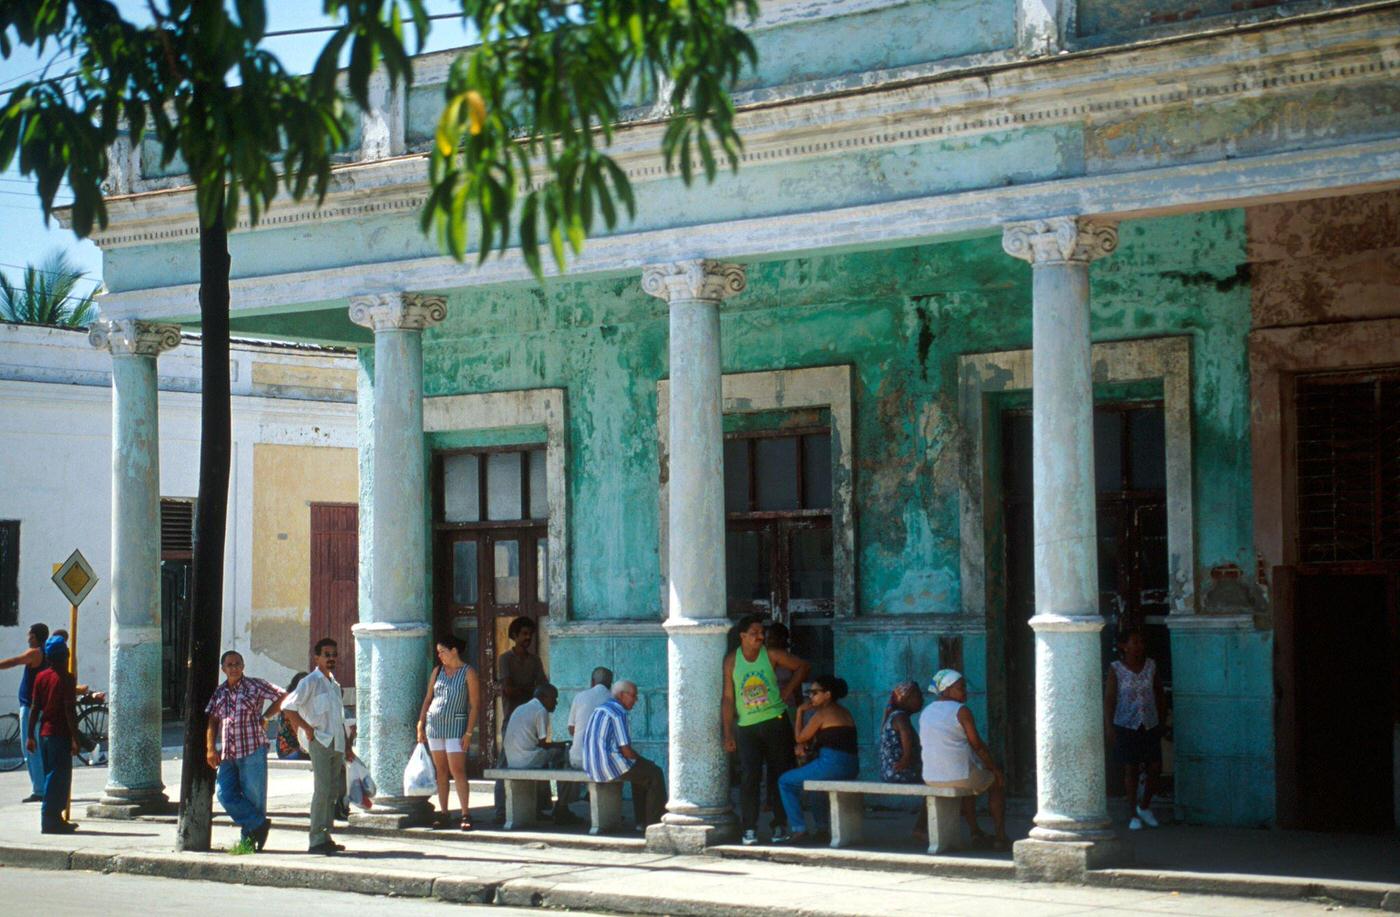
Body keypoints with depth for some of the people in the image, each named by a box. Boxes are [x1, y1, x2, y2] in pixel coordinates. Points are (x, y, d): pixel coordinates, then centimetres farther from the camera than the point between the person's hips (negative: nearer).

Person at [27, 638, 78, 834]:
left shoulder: (41, 677, 7)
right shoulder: (66, 679, -12)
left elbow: (35, 708, 8)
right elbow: (70, 711, -15)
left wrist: (31, 735, 11)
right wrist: (74, 738, -13)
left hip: (43, 732, 7)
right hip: (60, 734, -7)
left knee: (51, 775, 14)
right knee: (58, 777, -4)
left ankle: (55, 818, 20)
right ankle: (50, 820, -6)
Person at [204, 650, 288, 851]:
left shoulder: (255, 686, 1)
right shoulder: (219, 692, 12)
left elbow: (283, 697, 6)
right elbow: (211, 721, 11)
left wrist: (265, 717, 0)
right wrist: (210, 748, 1)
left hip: (253, 750, -4)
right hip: (228, 754, 4)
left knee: (253, 796, -2)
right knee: (226, 795, -7)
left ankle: (249, 839, 9)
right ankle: (259, 824, 4)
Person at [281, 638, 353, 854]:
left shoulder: (334, 684, 19)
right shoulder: (311, 682, -6)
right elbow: (288, 707, -13)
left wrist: (346, 746, 21)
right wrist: (308, 729, -13)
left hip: (336, 744, 8)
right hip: (319, 742, -8)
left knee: (334, 791, 8)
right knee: (322, 790, -12)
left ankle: (325, 837, 14)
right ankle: (317, 840, -11)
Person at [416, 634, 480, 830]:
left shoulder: (468, 673, -4)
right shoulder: (438, 671, 11)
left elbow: (475, 705, -7)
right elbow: (428, 699, 15)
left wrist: (468, 733, -13)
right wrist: (420, 725, 7)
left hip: (455, 726, -5)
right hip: (434, 725, 5)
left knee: (457, 771, -11)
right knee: (441, 771, 7)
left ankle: (466, 814, -9)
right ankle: (443, 813, 10)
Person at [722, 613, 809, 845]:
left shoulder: (771, 655, -1)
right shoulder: (731, 661, 1)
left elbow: (803, 666, 8)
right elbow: (728, 698, 2)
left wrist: (789, 691, -3)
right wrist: (728, 734, -1)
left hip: (776, 721, 0)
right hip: (747, 727, 0)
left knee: (780, 774, 3)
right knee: (749, 778, -8)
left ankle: (780, 827, 12)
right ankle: (749, 829, -2)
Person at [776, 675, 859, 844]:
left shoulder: (822, 713, -6)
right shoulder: (846, 713, 18)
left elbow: (800, 737, 2)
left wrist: (800, 712, 13)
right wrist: (805, 747, 15)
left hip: (832, 764, -9)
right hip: (852, 768, 9)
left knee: (785, 782, 6)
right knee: (811, 783, 38)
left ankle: (799, 830, -1)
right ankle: (824, 827, 35)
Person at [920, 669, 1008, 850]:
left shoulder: (926, 712, 7)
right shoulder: (961, 711, -13)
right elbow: (977, 745, -11)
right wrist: (994, 768, 1)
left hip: (931, 778, 6)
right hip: (960, 775, -6)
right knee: (997, 781, 22)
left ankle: (975, 832, 41)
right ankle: (1000, 837, 20)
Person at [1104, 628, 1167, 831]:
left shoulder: (1151, 666, 4)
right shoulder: (1116, 669, -5)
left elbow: (1159, 694, 12)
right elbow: (1109, 698, -5)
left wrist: (1161, 719, 9)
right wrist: (1108, 725, -11)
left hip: (1150, 725, 3)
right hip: (1126, 726, -3)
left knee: (1155, 767, 0)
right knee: (1131, 769, 2)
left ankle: (1145, 807, 23)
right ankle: (1134, 814, 11)